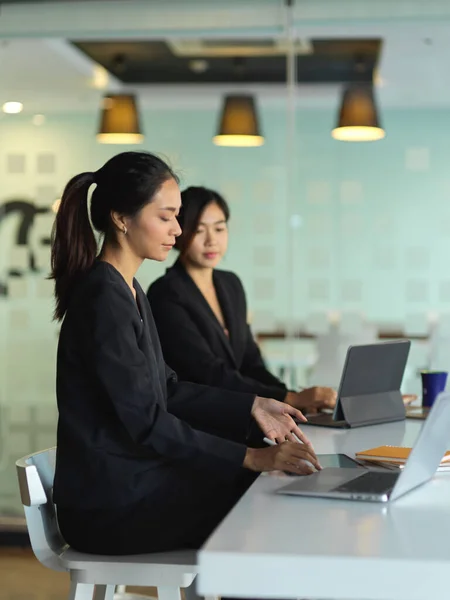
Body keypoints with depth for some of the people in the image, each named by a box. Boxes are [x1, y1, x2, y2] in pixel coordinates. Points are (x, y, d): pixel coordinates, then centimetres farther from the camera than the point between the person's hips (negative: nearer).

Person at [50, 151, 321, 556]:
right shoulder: (103, 299, -20)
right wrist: (253, 458, -24)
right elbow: (146, 421, -23)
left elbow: (166, 389, 17)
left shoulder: (127, 290, 12)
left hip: (134, 481, 9)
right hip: (111, 507, -9)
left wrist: (251, 407, 7)